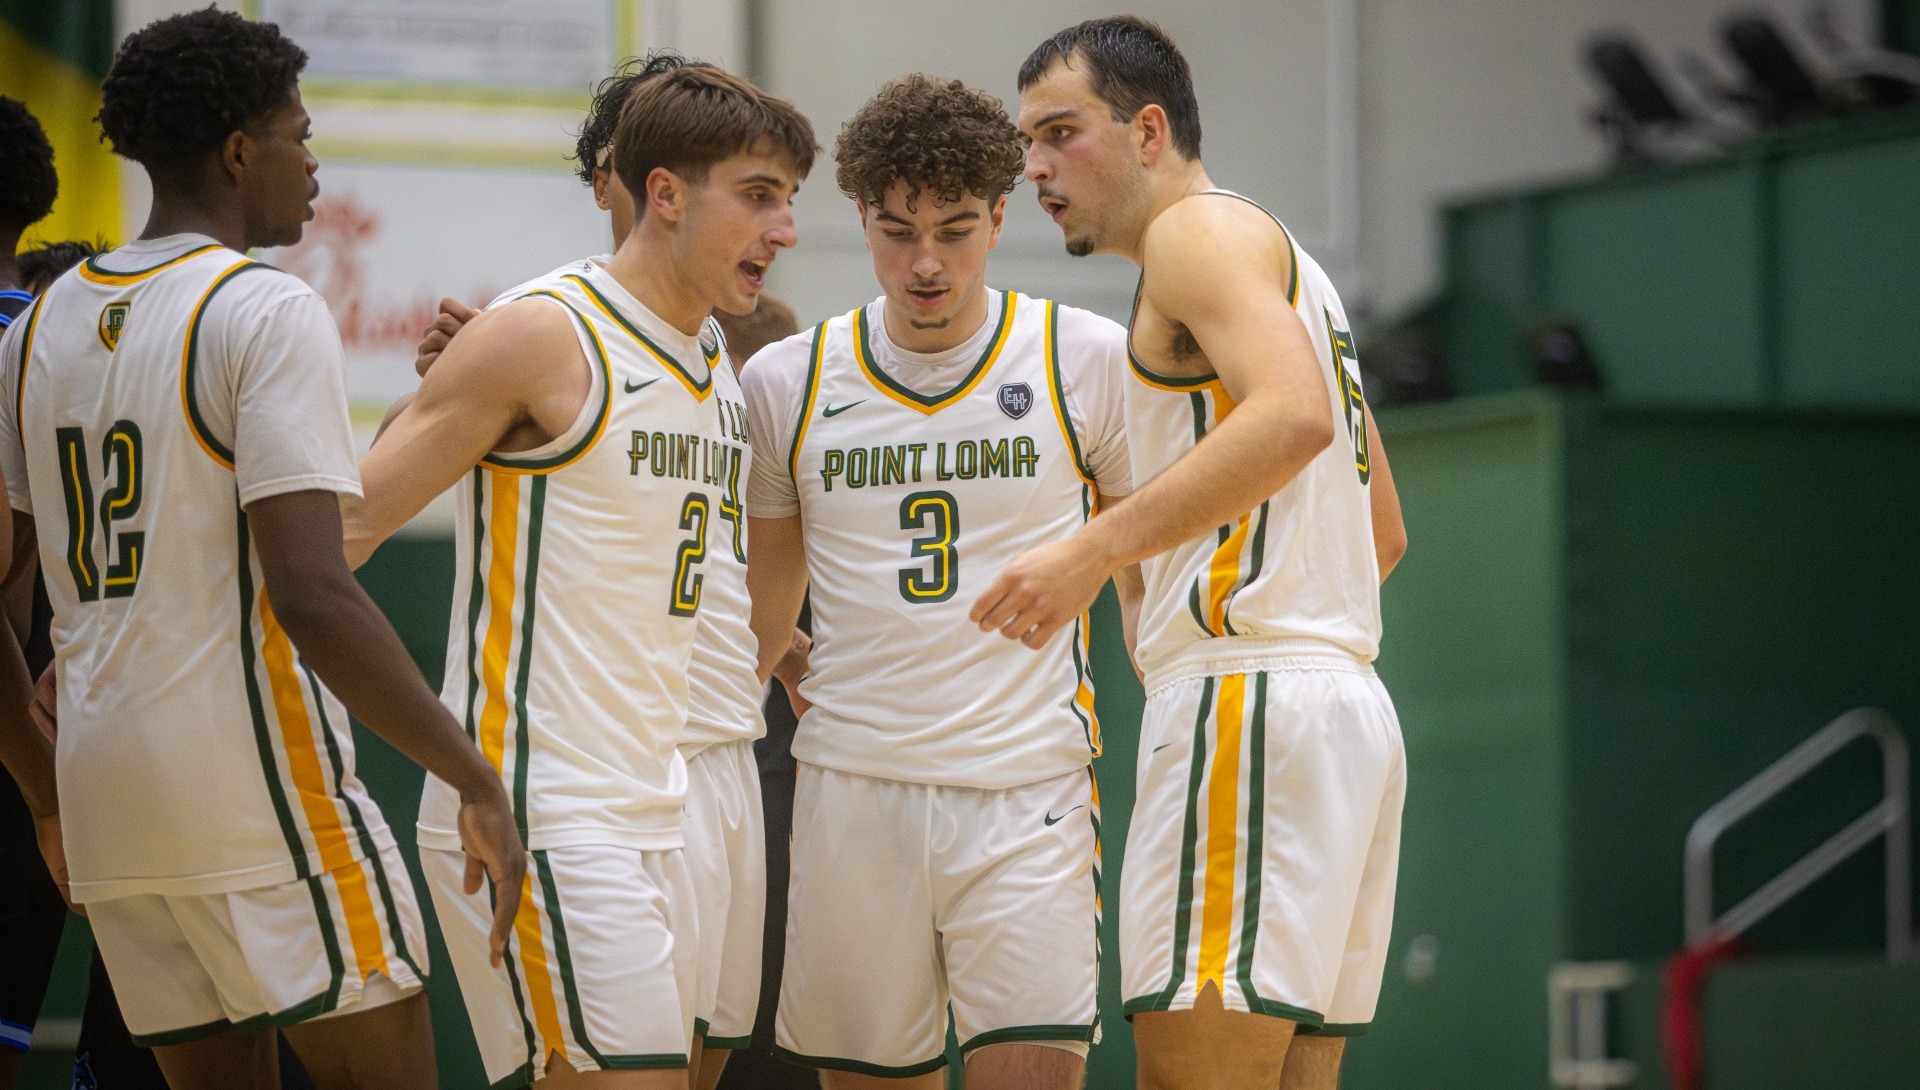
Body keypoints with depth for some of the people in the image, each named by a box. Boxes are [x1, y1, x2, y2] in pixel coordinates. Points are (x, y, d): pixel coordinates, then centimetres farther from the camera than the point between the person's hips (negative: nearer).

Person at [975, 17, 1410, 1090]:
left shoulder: (1200, 228, -4)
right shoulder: (1287, 271, 27)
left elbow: (1291, 415, -23)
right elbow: (1386, 533, 31)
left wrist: (1096, 551, -26)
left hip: (1246, 708, -10)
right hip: (1347, 703, 10)